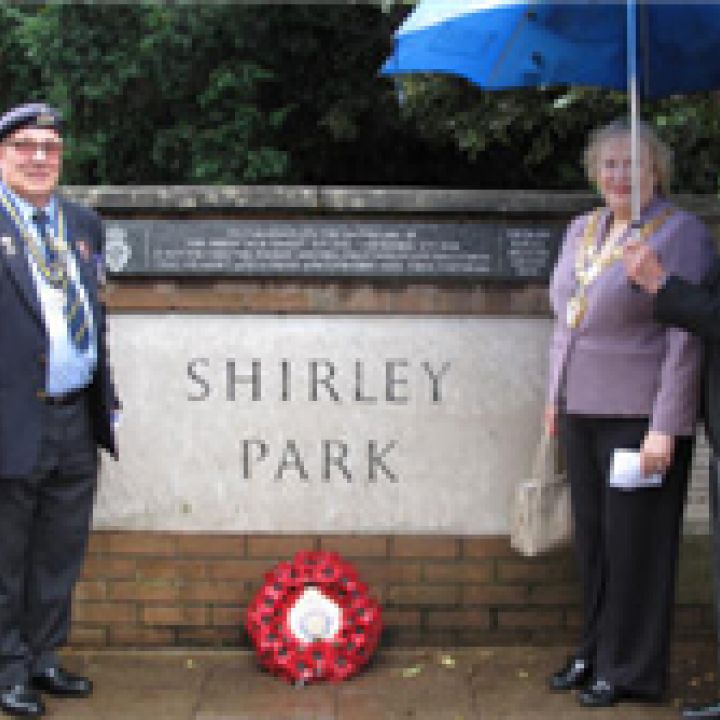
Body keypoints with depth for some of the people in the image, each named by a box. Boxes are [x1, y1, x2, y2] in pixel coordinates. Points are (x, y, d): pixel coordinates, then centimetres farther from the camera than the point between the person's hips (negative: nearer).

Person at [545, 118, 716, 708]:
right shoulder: (583, 229, 14)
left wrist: (665, 427, -17)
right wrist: (555, 395, 18)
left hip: (640, 416, -6)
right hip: (582, 411, 7)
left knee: (634, 543, 1)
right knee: (591, 539, 12)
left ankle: (630, 670, 13)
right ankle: (595, 652, 26)